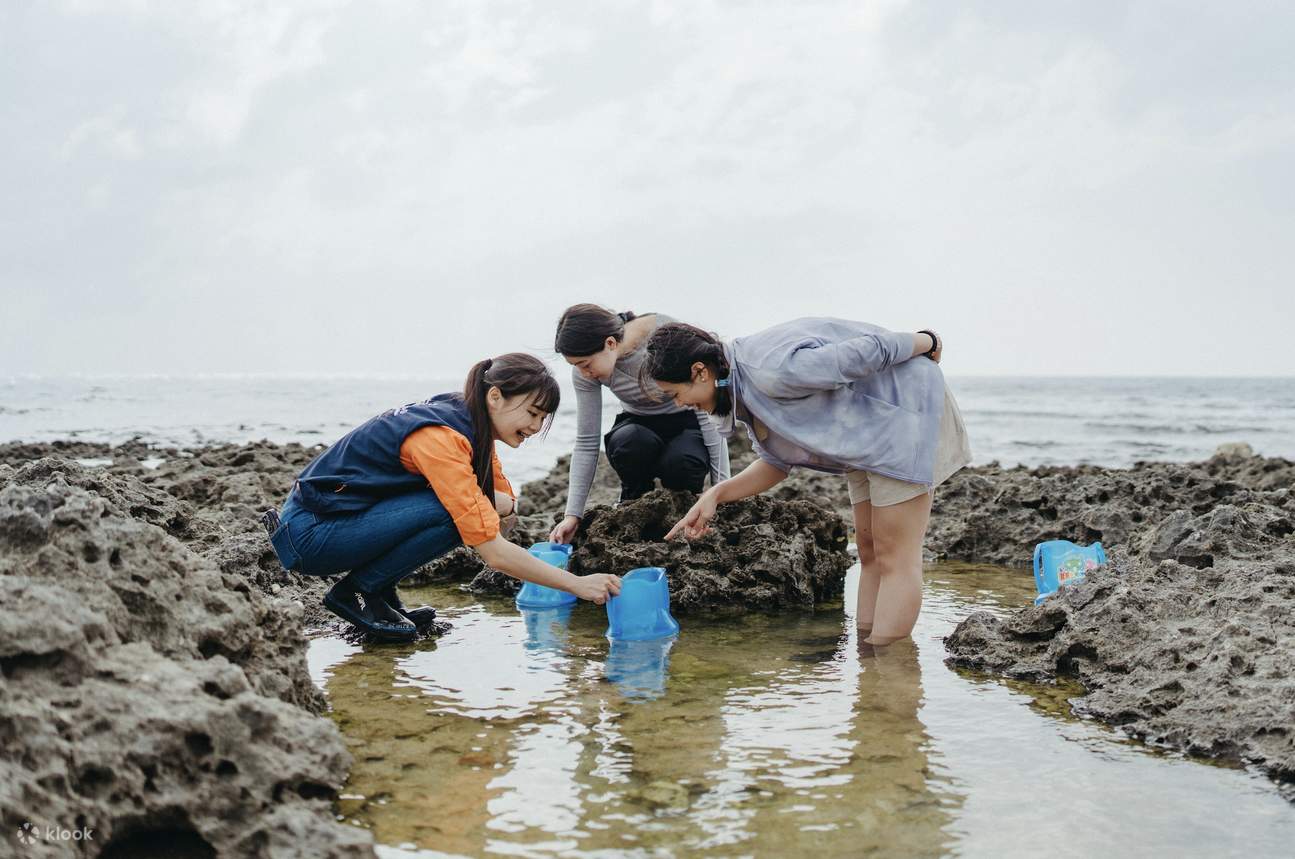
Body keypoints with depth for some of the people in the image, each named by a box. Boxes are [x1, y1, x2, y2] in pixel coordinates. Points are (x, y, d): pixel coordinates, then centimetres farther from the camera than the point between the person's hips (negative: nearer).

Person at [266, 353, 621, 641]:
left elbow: (509, 509, 7)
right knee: (451, 517, -25)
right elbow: (494, 552, -30)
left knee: (462, 507, -1)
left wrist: (502, 504, -17)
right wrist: (577, 584, -26)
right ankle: (355, 593, -7)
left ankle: (381, 591, 6)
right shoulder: (442, 438, -27)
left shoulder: (469, 422, 1)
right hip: (309, 533, -9)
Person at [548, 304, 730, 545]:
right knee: (628, 444, -35)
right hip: (640, 426, 2)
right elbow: (586, 443, -14)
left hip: (688, 425, -2)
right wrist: (573, 514, -20)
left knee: (680, 462, -36)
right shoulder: (585, 371, -19)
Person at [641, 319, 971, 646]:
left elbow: (869, 352, -23)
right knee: (869, 553, 10)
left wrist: (927, 342, -7)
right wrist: (715, 495, -3)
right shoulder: (741, 387, 2)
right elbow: (779, 461, 9)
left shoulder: (770, 371, -29)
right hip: (871, 432, 10)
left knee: (895, 558, -9)